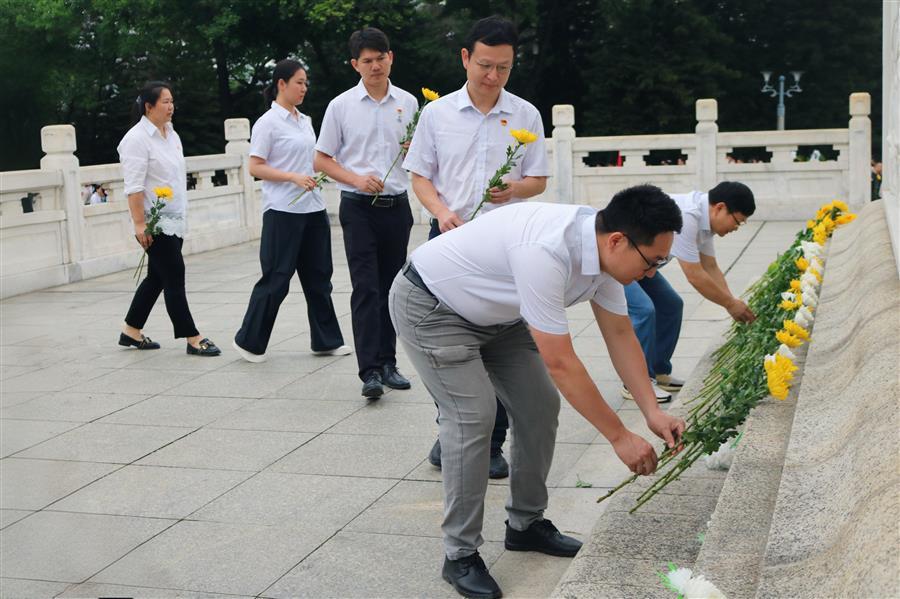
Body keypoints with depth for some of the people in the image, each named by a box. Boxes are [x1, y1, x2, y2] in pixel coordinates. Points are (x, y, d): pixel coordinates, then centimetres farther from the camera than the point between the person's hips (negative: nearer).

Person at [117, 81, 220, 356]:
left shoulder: (171, 134, 13)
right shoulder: (136, 139, -13)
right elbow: (134, 187, -18)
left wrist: (181, 214, 20)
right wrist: (139, 224, -23)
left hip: (173, 220, 9)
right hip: (155, 223, -9)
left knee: (157, 277, 13)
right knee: (174, 278, -5)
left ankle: (131, 332, 25)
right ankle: (193, 339, 0)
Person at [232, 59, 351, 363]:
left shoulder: (305, 121, 14)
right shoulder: (268, 122, -8)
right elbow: (255, 167, -12)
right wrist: (294, 178, -20)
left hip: (313, 209, 7)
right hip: (283, 211, -7)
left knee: (318, 276, 10)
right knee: (276, 279, -2)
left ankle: (326, 340, 18)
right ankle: (249, 341, 11)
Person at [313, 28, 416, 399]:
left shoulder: (408, 103, 7)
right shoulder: (341, 106, 0)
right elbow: (321, 159, 3)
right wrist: (357, 179, -13)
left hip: (397, 205, 3)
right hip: (359, 206, -3)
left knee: (391, 288, 9)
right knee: (366, 288, -10)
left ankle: (387, 362, 19)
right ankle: (370, 371, -12)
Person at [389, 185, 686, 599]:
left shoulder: (603, 250, -13)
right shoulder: (546, 253, -39)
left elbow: (620, 335, -1)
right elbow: (560, 364, -35)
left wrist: (653, 411, -10)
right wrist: (620, 437, -28)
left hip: (494, 313, 9)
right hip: (430, 307, -9)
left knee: (540, 406, 3)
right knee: (473, 416, -18)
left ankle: (525, 524, 20)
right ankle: (460, 556, -5)